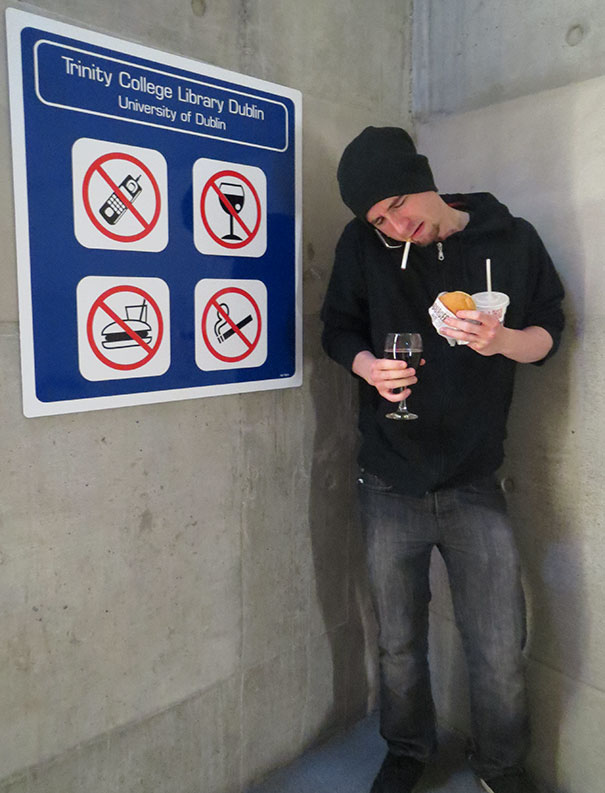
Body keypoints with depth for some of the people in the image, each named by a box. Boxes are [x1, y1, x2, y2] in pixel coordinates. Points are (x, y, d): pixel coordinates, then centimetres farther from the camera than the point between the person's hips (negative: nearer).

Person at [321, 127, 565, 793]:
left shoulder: (512, 241, -2)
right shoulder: (362, 245, -2)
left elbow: (548, 333, 5)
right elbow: (339, 328, 7)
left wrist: (501, 339, -18)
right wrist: (367, 365, -15)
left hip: (475, 487, 0)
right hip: (390, 488, 1)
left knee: (501, 654, 6)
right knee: (398, 645, 15)